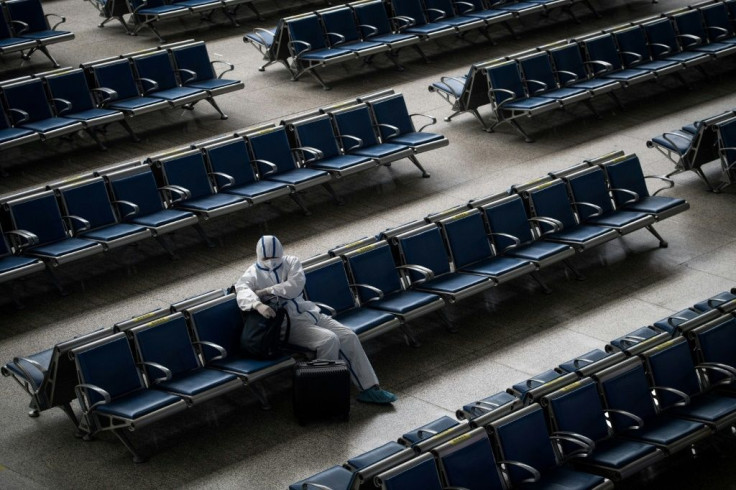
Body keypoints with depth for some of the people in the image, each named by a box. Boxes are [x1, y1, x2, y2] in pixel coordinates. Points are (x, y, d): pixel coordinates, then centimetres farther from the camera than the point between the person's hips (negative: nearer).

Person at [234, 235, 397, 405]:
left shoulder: (291, 262, 8)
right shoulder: (253, 274, -1)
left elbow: (295, 285, -11)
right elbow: (242, 291, -24)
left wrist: (266, 291, -17)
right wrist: (258, 304, -45)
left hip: (310, 312, 6)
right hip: (290, 323, -5)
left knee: (349, 338, -7)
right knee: (329, 340, -27)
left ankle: (369, 388, 0)